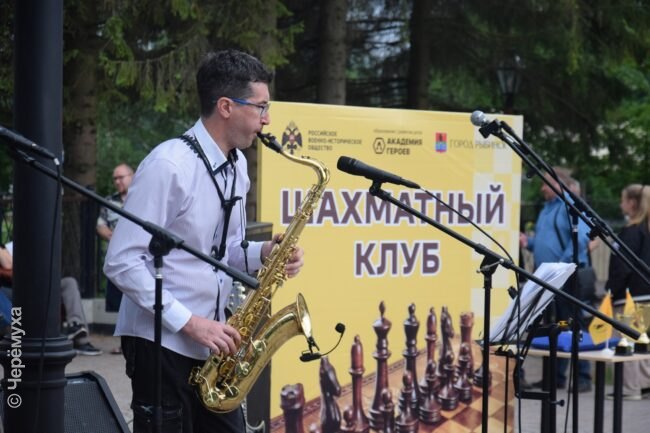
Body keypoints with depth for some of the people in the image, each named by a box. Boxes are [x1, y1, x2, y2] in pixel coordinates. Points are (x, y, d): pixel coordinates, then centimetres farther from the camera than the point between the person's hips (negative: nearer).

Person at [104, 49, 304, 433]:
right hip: (162, 342, -7)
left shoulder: (237, 165, 8)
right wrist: (188, 321, -21)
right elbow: (121, 262, -19)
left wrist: (263, 254, -2)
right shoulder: (168, 165, -17)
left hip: (209, 344, 8)